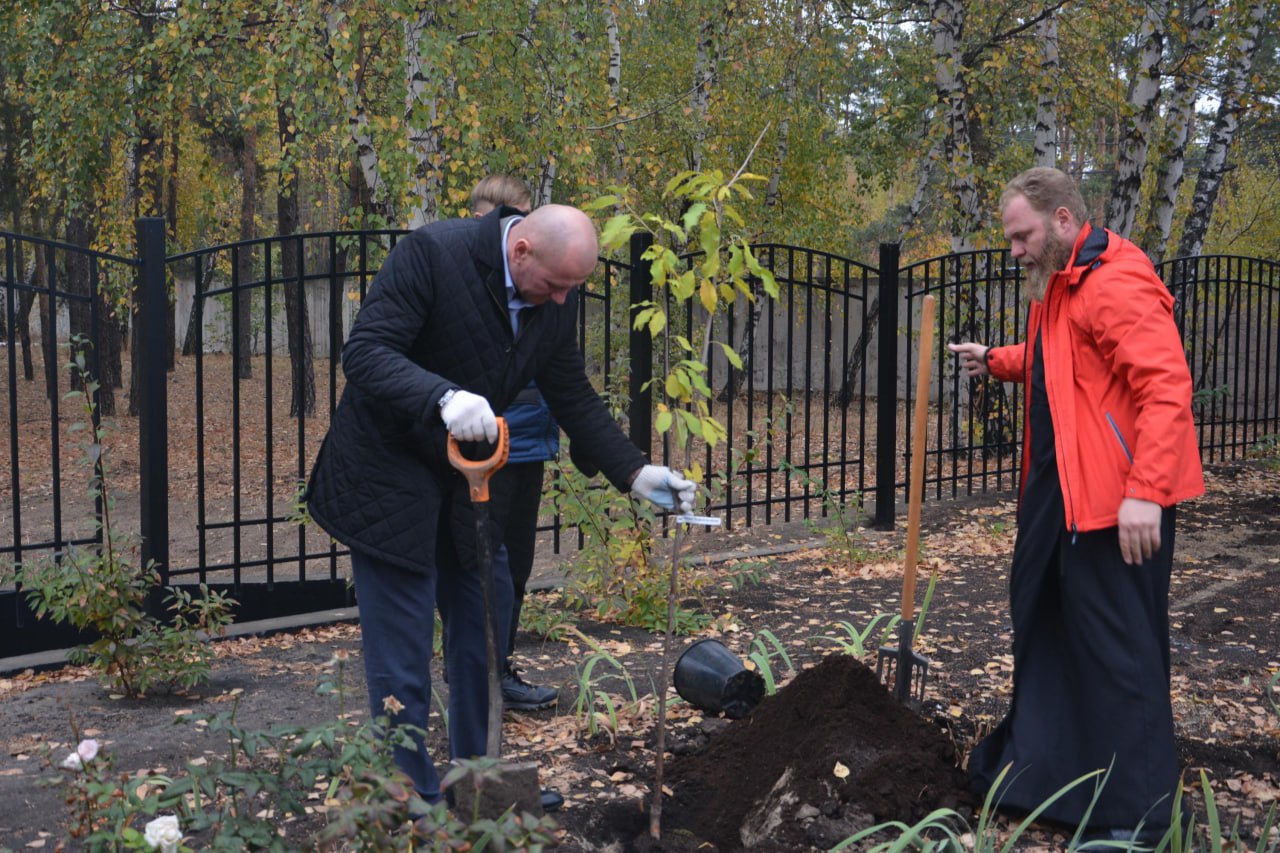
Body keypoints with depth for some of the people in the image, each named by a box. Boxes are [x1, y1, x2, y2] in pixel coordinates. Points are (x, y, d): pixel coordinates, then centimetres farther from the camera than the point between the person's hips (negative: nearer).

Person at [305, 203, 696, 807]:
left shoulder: (558, 297, -4)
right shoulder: (431, 252, -24)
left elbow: (573, 397, 5)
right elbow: (364, 352, -29)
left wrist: (635, 473, -4)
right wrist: (444, 398, -45)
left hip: (470, 478, 7)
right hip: (390, 476, -6)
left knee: (486, 633, 13)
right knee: (402, 650, -3)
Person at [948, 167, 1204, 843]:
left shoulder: (1116, 285, -19)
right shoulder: (1056, 285, 15)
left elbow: (1165, 387, -26)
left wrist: (1145, 491, -31)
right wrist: (996, 361, 11)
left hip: (1116, 502, -11)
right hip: (1060, 486, 11)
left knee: (1119, 647, -4)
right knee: (1041, 620, 20)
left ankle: (1137, 816, 7)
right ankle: (1034, 764, 37)